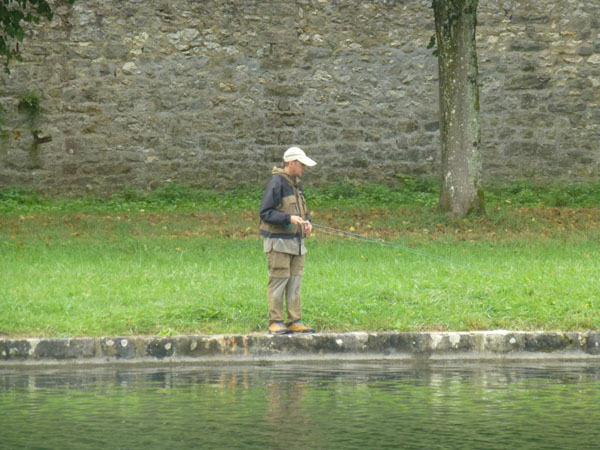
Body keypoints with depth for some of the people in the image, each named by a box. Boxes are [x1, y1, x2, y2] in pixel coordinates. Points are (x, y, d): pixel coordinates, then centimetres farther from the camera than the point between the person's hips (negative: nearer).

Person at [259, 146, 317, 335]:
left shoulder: (295, 183, 16)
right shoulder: (276, 183, -11)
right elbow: (265, 213, -15)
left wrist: (306, 221, 4)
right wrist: (289, 218, -24)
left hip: (296, 241, 8)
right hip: (278, 241, -8)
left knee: (295, 283, 6)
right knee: (278, 282, -7)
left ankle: (294, 322, 8)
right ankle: (275, 323, -4)